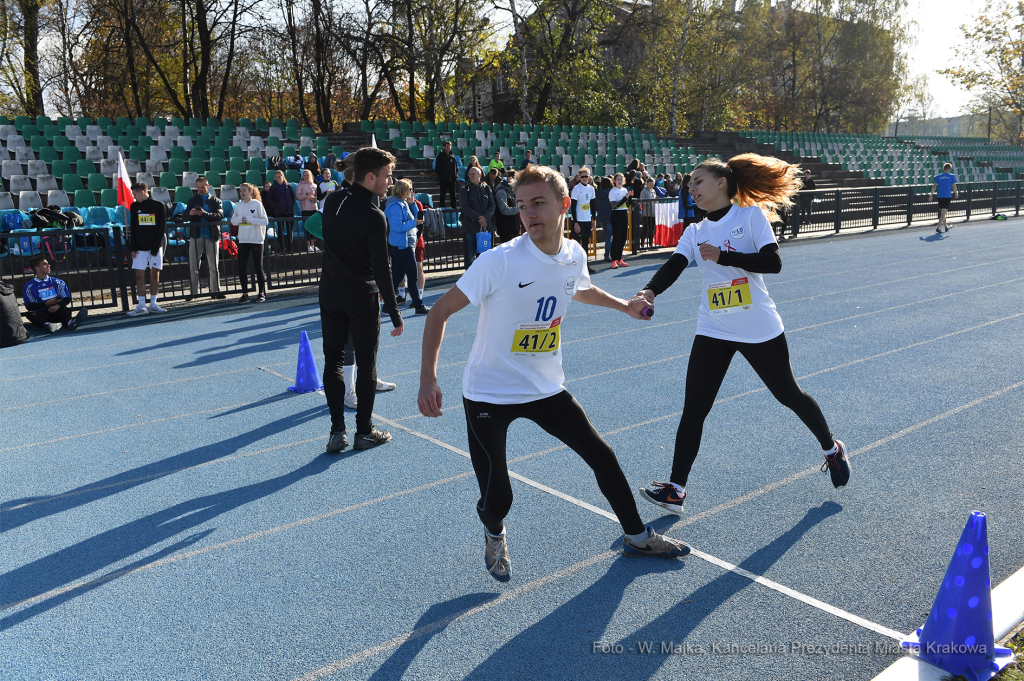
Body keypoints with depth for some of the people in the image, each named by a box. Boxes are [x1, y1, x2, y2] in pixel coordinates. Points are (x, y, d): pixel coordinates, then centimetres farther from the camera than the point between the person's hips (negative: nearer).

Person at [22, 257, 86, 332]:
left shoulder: (57, 282, 17)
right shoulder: (29, 286, 11)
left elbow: (67, 299, 10)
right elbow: (29, 306, 5)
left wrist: (58, 305, -12)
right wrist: (46, 304, -8)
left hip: (57, 311, 1)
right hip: (42, 314, -1)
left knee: (65, 310, -32)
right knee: (29, 314, -32)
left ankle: (69, 322, -67)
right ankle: (48, 325, -61)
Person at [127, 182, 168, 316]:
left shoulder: (159, 206, -1)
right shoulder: (134, 206, 8)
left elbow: (161, 228, -3)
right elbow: (133, 229, 9)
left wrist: (155, 248, -8)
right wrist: (133, 248, 0)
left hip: (155, 246, -2)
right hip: (140, 247, 2)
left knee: (155, 274, 1)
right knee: (139, 275, -4)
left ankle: (153, 305, 8)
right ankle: (141, 306, -1)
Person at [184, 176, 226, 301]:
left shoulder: (215, 200, 8)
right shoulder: (193, 200, 14)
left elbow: (220, 215, -9)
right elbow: (185, 216, 6)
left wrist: (204, 214, -23)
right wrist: (190, 213, -18)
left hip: (211, 236, -2)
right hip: (196, 236, 2)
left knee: (214, 266, 3)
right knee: (193, 266, -1)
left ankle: (215, 290, 10)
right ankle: (194, 291, 4)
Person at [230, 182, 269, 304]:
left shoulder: (257, 204, -5)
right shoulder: (239, 205, 9)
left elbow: (265, 221, -11)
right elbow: (233, 221, 9)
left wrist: (250, 219, -18)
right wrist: (240, 218, -10)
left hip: (257, 240, -5)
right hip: (243, 240, 5)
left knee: (258, 267, 1)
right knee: (241, 267, 2)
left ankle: (262, 293, 12)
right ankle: (245, 294, 10)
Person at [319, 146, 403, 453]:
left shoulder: (333, 200, 2)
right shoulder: (374, 217, -17)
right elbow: (381, 268, -18)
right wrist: (394, 313, -13)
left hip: (331, 292, 5)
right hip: (362, 296, -5)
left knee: (333, 360, 10)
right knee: (366, 364, 7)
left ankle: (337, 432, 9)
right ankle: (364, 432, 14)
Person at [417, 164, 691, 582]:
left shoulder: (574, 256, -3)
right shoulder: (500, 261, -21)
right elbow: (440, 311, -17)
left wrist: (625, 306, 29)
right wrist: (428, 378, -25)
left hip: (546, 389, 5)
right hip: (488, 394, -5)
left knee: (602, 457, 8)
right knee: (497, 497, -6)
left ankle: (637, 537, 32)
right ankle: (494, 535, 32)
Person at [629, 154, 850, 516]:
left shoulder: (751, 215, -6)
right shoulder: (694, 233, 6)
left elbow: (773, 262, -16)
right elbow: (672, 267, -10)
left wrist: (722, 256, -24)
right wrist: (648, 292, -29)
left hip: (760, 329, -3)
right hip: (713, 331, 4)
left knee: (789, 394, 14)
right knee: (693, 409, -4)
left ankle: (832, 449, 41)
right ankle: (675, 488, 2)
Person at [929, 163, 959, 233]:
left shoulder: (938, 176, 5)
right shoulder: (952, 176, -1)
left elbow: (934, 186, 0)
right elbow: (954, 186, -2)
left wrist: (931, 195, 5)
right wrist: (956, 193, 13)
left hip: (940, 196, 4)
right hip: (947, 197, -3)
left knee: (942, 212, 16)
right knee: (943, 213, -4)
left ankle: (945, 226, 27)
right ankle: (938, 227, -13)